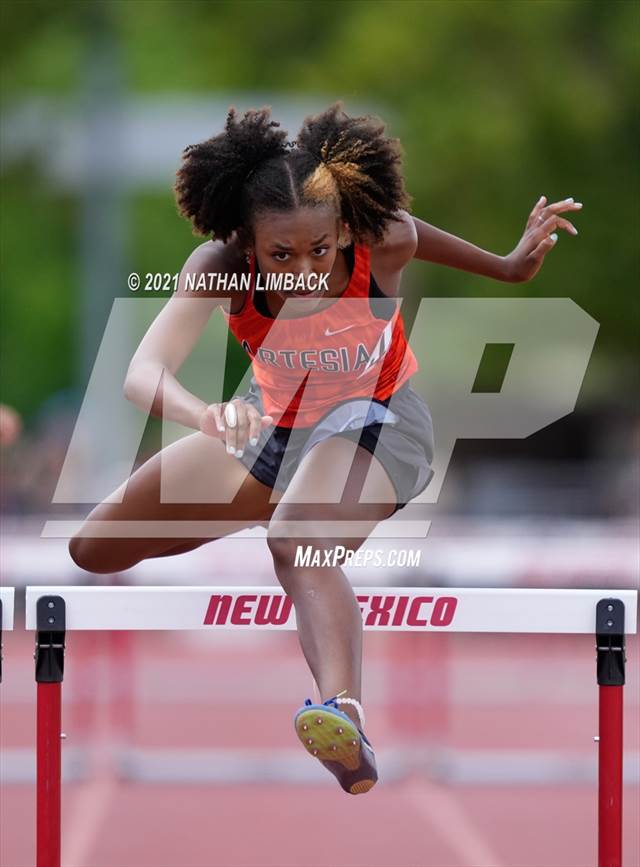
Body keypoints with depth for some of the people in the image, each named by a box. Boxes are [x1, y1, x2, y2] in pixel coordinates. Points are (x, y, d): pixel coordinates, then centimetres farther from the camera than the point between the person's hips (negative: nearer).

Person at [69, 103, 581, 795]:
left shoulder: (382, 245, -30)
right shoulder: (220, 269, -31)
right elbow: (144, 372, -45)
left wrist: (510, 266, 4)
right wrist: (200, 415, -66)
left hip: (374, 420, -4)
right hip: (274, 420, 4)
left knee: (300, 547, -39)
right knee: (95, 550, 11)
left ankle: (347, 718, -64)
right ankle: (257, 522, 40)